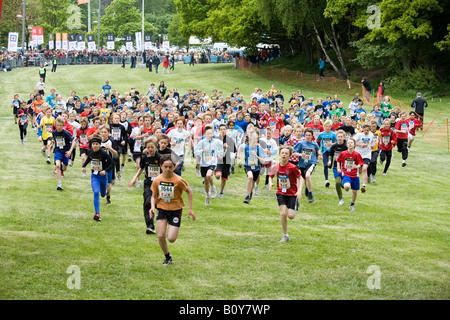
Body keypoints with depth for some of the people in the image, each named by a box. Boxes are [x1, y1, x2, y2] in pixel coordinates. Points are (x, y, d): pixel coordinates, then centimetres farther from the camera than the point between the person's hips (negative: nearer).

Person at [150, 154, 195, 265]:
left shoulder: (178, 180, -16)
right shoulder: (157, 180, -6)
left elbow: (189, 191, -2)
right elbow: (154, 196, 8)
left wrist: (189, 209, -3)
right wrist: (153, 206, -11)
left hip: (175, 210, -2)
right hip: (162, 209, 2)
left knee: (171, 238, -11)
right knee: (160, 236, -11)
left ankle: (171, 230, 27)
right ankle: (167, 257, 13)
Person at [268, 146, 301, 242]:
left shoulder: (293, 167, -15)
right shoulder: (276, 167, -5)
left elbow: (299, 178, -5)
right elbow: (271, 176, 13)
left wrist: (299, 190, -15)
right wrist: (270, 183, -8)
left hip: (292, 194, -2)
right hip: (281, 193, 2)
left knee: (291, 216, -8)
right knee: (283, 214, -13)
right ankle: (285, 236, 1)